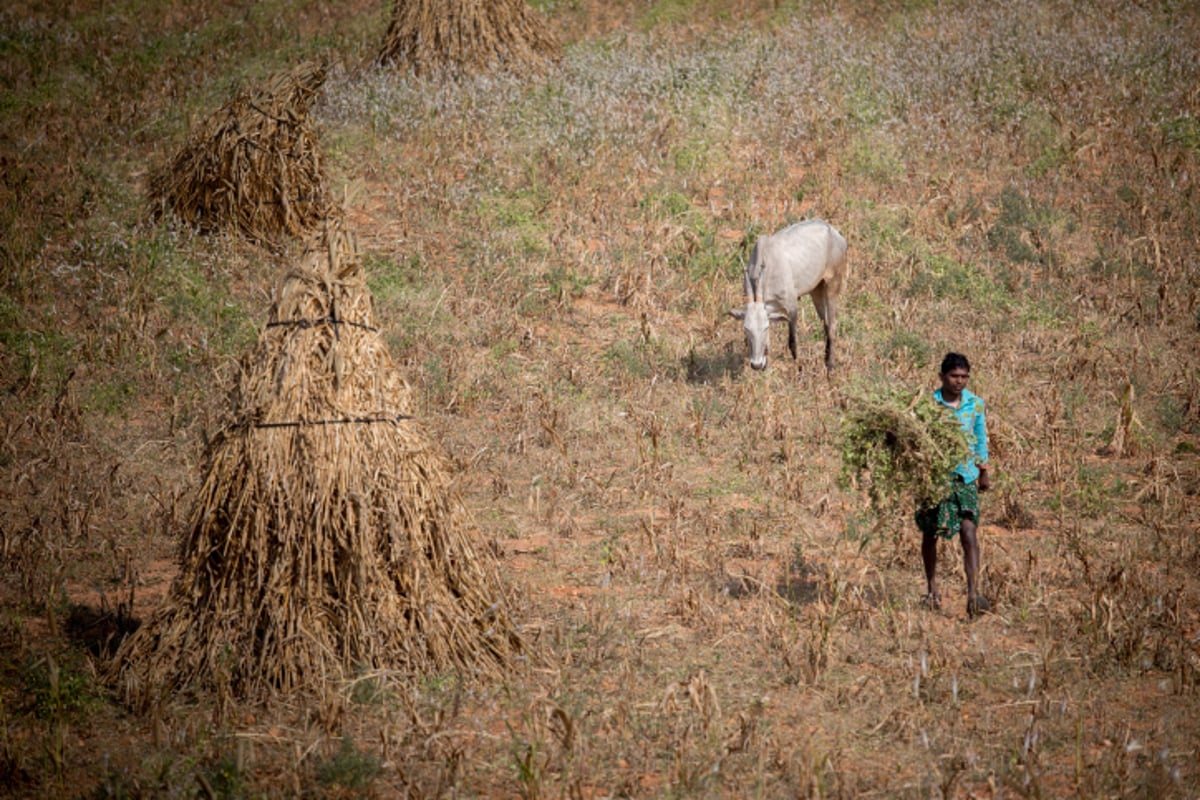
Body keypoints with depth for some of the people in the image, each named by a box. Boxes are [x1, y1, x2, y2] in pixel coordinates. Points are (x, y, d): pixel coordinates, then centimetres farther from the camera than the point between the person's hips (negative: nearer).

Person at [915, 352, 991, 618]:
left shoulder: (975, 404, 1)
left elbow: (980, 439, 13)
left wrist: (984, 473, 17)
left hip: (965, 477, 1)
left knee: (969, 532, -13)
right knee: (930, 533, 12)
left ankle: (972, 594, -16)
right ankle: (932, 589, 29)